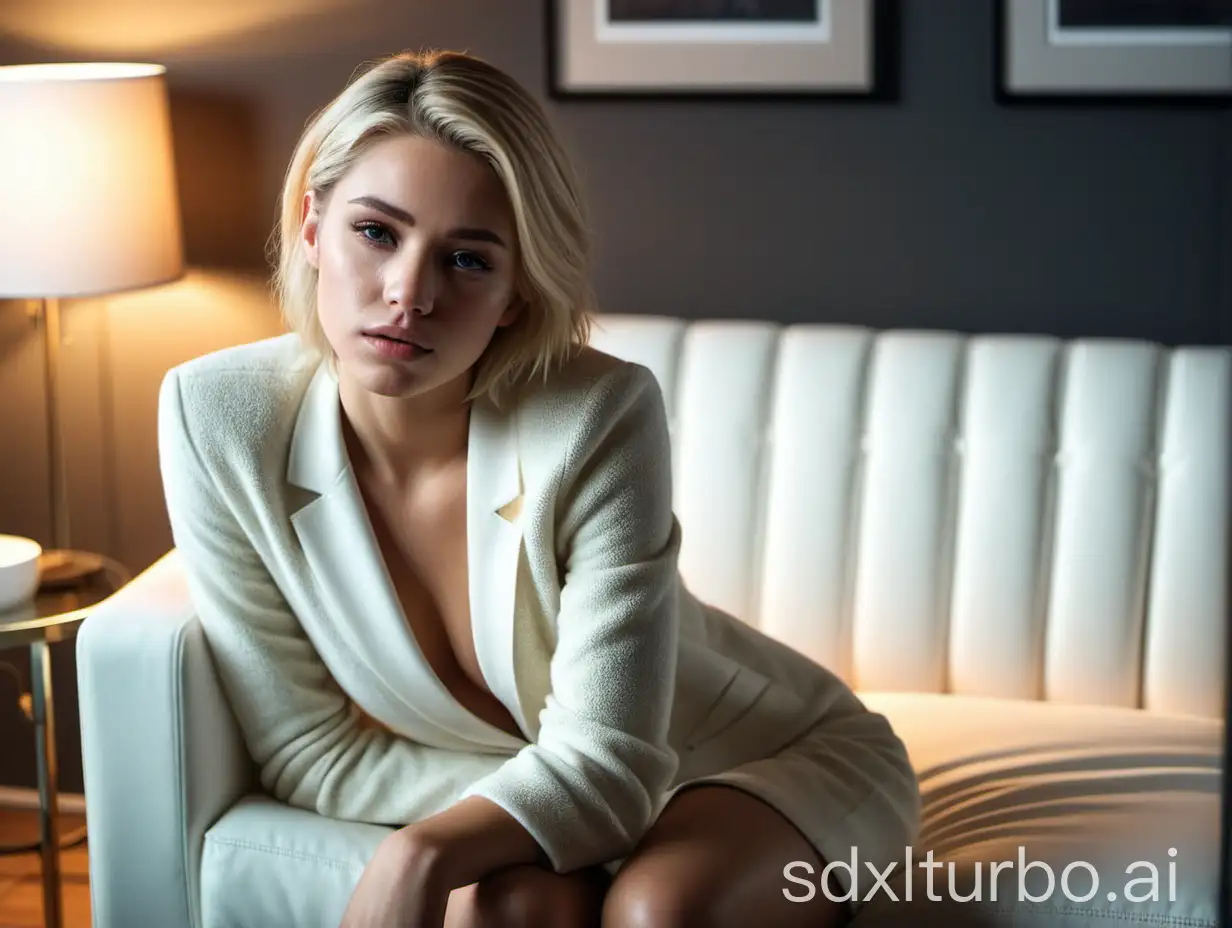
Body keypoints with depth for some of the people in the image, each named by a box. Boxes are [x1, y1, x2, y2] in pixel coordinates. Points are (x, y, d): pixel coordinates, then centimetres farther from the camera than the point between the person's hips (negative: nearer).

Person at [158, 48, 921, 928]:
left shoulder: (600, 418, -30)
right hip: (544, 797, 2)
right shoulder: (215, 418, -21)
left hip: (781, 757, -2)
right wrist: (544, 799, -23)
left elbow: (605, 754, -27)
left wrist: (425, 851, -44)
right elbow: (310, 752, -13)